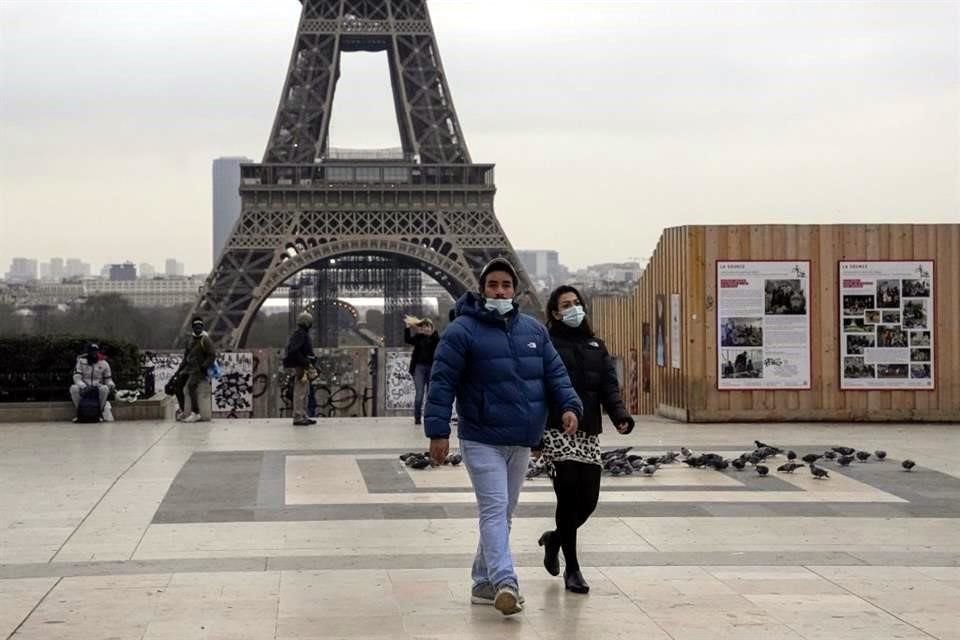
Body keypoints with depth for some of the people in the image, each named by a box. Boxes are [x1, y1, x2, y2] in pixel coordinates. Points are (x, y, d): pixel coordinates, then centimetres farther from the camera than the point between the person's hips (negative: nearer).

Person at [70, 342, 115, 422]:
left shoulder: (103, 363, 3)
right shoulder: (81, 361, -2)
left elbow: (108, 379, 9)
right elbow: (77, 377, -10)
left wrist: (111, 385, -16)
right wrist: (83, 386, -29)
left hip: (97, 388, 0)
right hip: (84, 389, 0)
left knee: (104, 388, -33)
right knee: (73, 388, -31)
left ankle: (101, 412, -17)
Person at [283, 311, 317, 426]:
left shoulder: (303, 334, 17)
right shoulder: (299, 334, -15)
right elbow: (293, 351, -24)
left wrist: (311, 358, 15)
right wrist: (305, 362, -21)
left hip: (303, 368, 11)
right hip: (299, 368, -11)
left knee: (305, 393, 15)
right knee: (300, 393, -9)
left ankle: (303, 417, 20)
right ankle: (298, 418, -8)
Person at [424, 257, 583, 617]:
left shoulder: (534, 331, 12)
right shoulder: (463, 331, -7)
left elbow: (555, 373, 13)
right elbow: (442, 383, -10)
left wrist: (569, 406, -5)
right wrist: (438, 431, -15)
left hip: (521, 442, 7)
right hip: (482, 440, -6)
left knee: (503, 513, 13)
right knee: (494, 510, -17)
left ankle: (484, 582, 24)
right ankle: (505, 583, -27)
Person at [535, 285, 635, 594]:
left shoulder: (596, 346, 17)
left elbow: (609, 386, 9)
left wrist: (620, 416, -10)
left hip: (589, 433, 5)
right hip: (558, 432, -5)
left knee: (588, 500, 2)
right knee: (569, 496, -11)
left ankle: (555, 539, 32)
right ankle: (572, 568, 2)